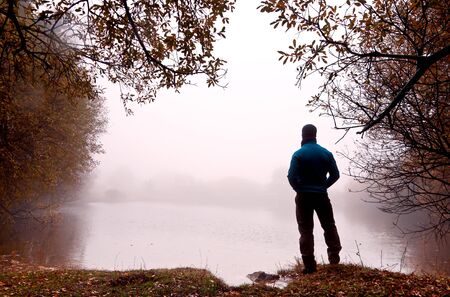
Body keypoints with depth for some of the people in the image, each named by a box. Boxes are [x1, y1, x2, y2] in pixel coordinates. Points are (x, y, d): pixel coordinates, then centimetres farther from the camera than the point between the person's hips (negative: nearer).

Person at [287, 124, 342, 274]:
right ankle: (334, 256, 21)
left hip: (303, 197, -2)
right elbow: (335, 175, 3)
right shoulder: (326, 153, 2)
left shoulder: (298, 154, -9)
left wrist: (299, 189, 1)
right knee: (329, 226, 20)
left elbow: (291, 177, -16)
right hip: (322, 195, 3)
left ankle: (309, 265, 5)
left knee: (306, 230, 4)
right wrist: (323, 186, 13)